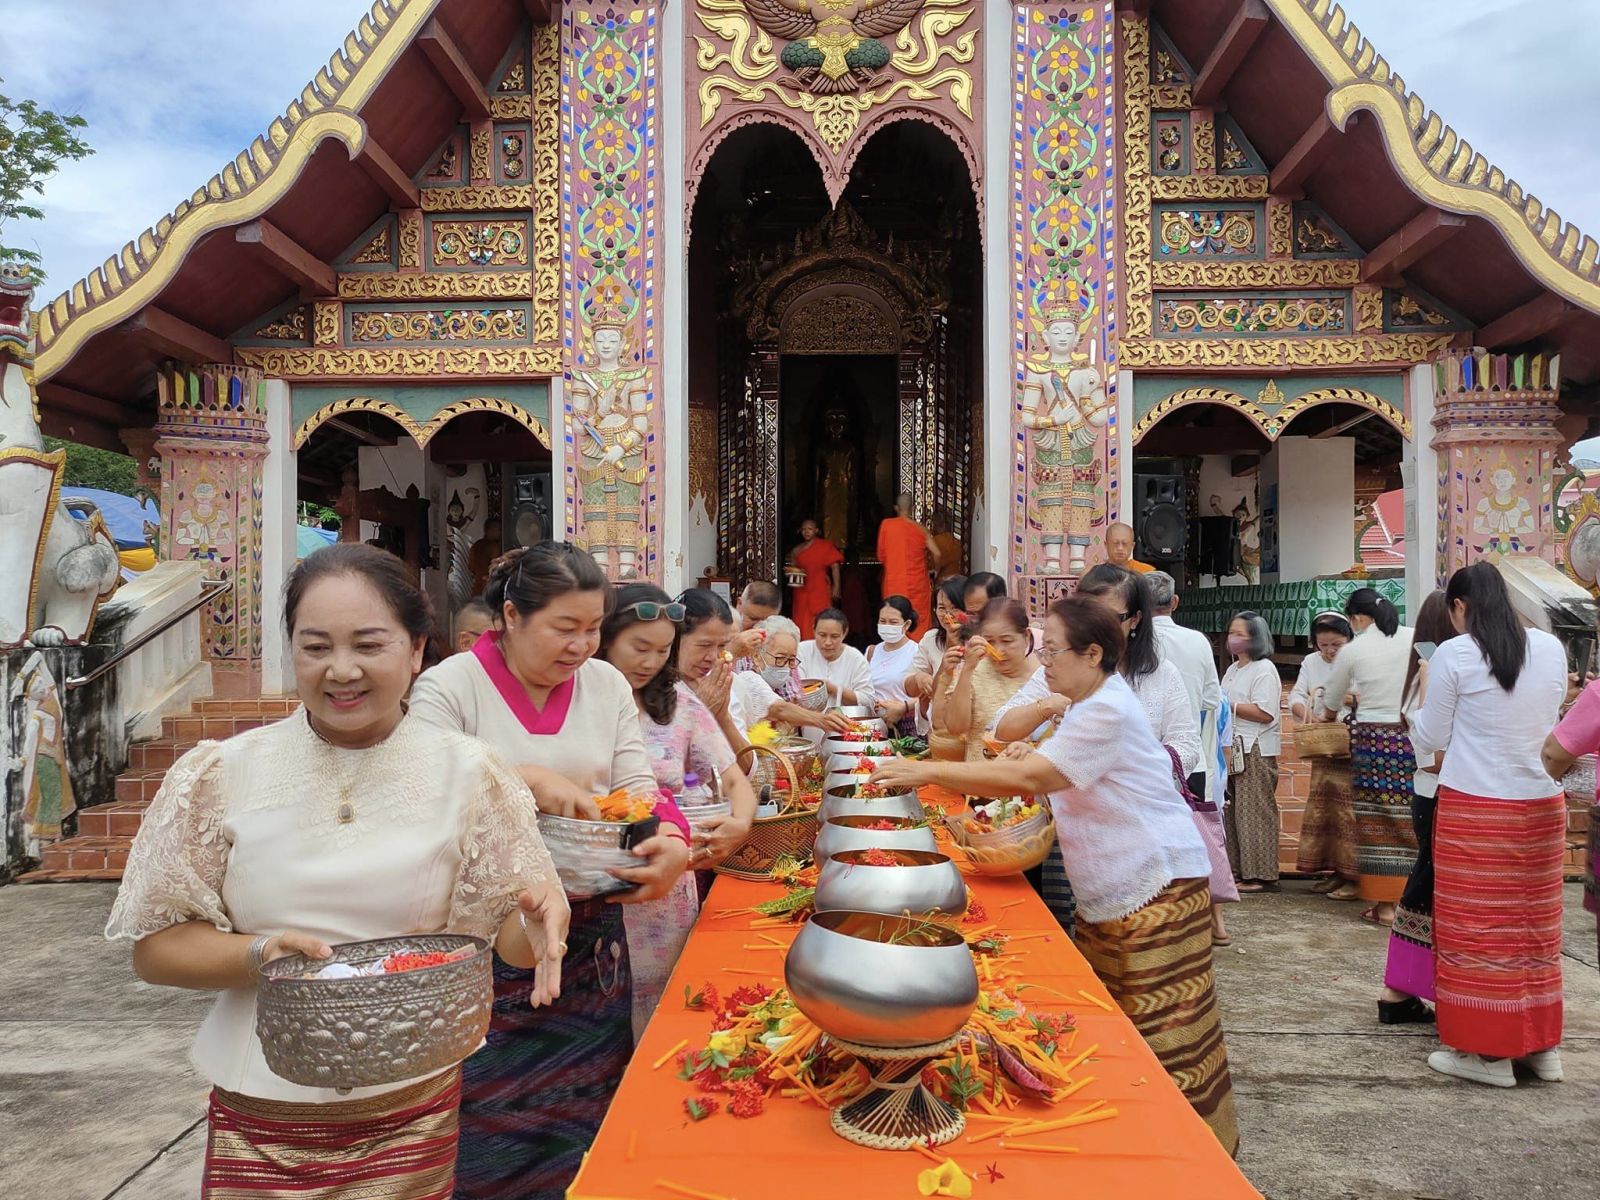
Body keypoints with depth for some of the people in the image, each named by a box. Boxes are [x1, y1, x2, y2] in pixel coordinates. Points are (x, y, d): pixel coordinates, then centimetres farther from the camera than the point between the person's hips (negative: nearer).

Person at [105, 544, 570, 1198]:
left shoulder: (468, 774, -5)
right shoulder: (219, 776, -5)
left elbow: (511, 934, -3)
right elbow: (155, 947, -1)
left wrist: (540, 922, -26)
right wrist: (259, 953, -20)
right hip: (259, 1119, 0)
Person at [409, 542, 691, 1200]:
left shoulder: (608, 685, 6)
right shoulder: (449, 687, -7)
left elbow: (639, 788, 1)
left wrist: (672, 842, -18)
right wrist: (528, 781, -26)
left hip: (590, 933, 4)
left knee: (584, 1108, 15)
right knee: (491, 1116, 7)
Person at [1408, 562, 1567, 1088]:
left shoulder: (1454, 655, -11)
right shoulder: (1551, 648, 3)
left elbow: (1430, 739, -4)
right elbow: (1551, 721, 17)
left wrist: (1422, 705, 15)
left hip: (1474, 809, -5)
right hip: (1542, 806, 5)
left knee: (1477, 928, 4)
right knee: (1535, 927, 15)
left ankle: (1488, 1052, 11)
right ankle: (1542, 1046, 25)